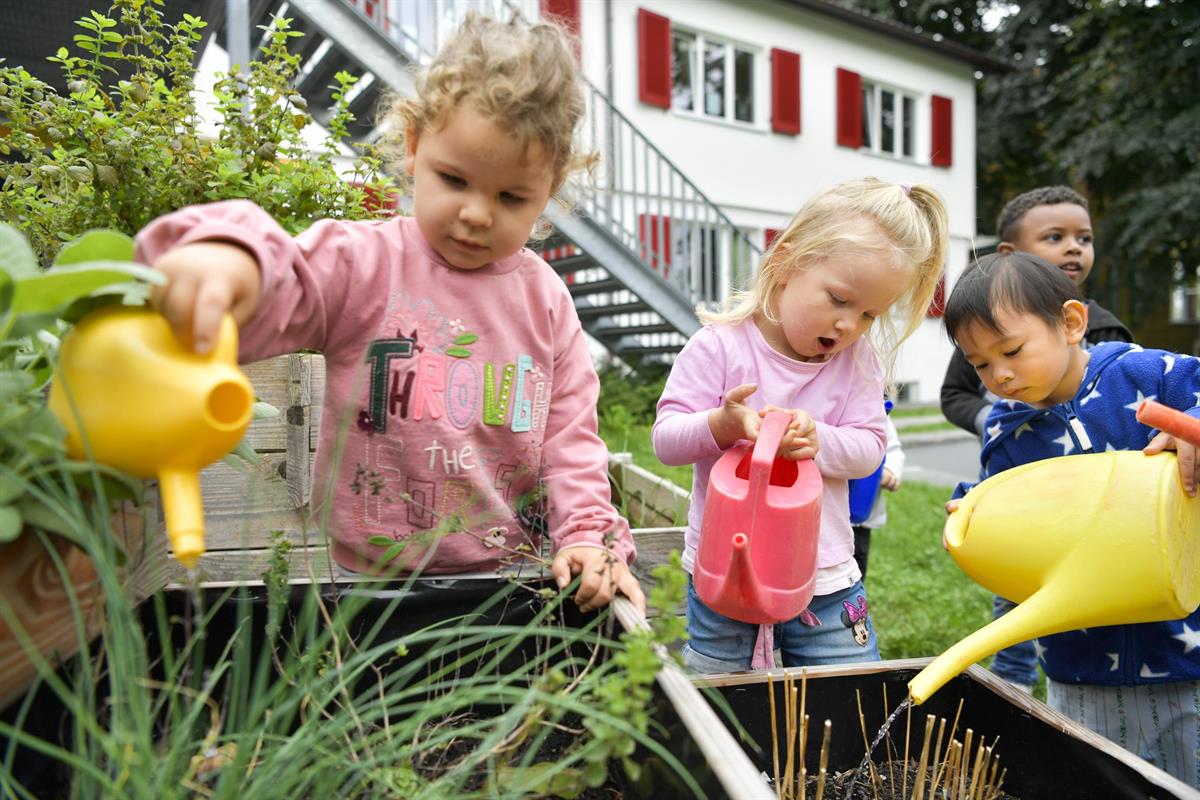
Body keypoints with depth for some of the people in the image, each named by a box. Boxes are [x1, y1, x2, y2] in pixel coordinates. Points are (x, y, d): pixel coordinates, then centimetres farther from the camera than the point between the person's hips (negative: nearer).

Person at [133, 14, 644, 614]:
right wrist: (225, 254, -45)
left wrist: (589, 533, -5)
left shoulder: (545, 299, 5)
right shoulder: (363, 264, -5)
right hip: (374, 582, -3)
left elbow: (568, 433, 7)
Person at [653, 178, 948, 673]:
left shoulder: (857, 361, 2)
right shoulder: (720, 345, -10)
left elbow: (868, 446, -2)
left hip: (825, 576, 3)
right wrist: (722, 425, -32)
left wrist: (818, 440, -23)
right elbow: (666, 440, -11)